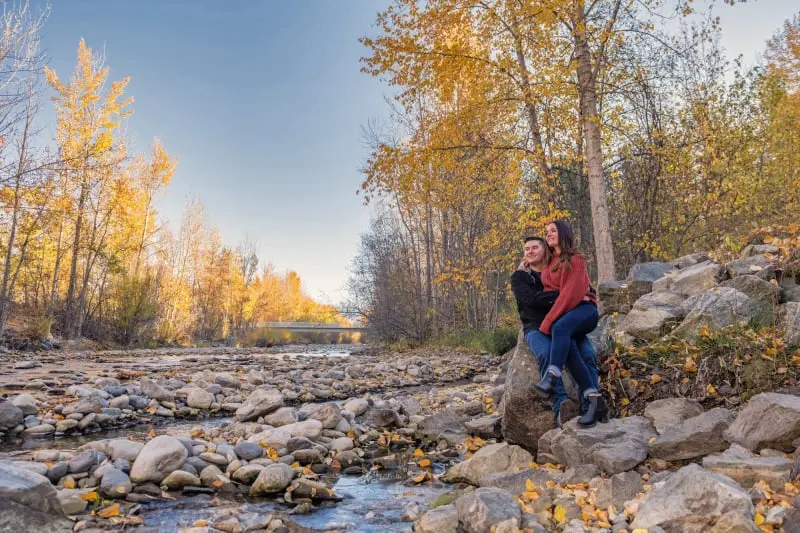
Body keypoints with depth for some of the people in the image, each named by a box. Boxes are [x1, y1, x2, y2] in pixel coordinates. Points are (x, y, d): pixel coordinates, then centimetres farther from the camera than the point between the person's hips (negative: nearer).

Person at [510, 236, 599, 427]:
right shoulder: (519, 277, 6)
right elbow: (533, 298, -13)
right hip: (537, 328, -2)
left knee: (588, 354, -26)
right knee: (546, 353, -35)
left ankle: (589, 406, -28)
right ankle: (560, 406, -36)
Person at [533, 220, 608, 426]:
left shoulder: (575, 259, 0)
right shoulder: (549, 263, 22)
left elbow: (571, 292, -12)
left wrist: (548, 321, -18)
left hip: (584, 309, -5)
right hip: (560, 315, 5)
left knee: (560, 328, -38)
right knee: (565, 348, -27)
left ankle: (551, 378, -53)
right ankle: (596, 400, -32)